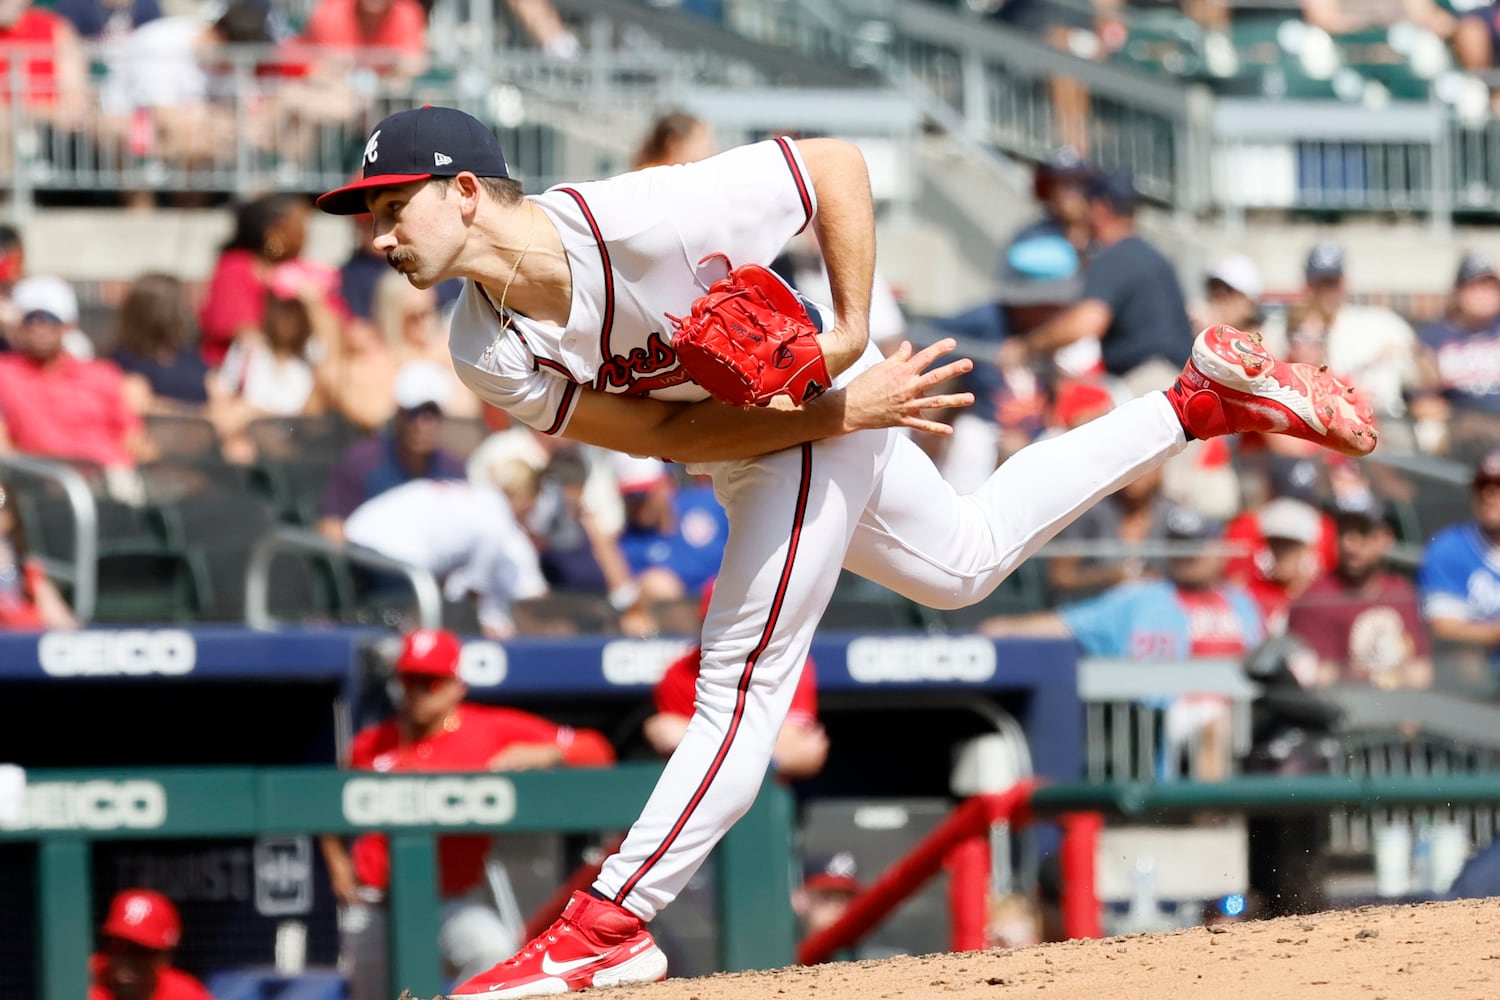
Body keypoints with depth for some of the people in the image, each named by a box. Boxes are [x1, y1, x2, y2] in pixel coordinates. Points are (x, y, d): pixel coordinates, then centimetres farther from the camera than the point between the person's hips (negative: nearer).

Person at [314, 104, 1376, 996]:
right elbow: (660, 433, -20)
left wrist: (852, 330, -27)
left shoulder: (640, 219, -37)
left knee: (740, 687, -11)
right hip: (744, 451, 7)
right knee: (962, 564, 26)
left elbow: (837, 163, -25)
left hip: (827, 409, -7)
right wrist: (843, 408, -29)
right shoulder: (489, 353, -20)